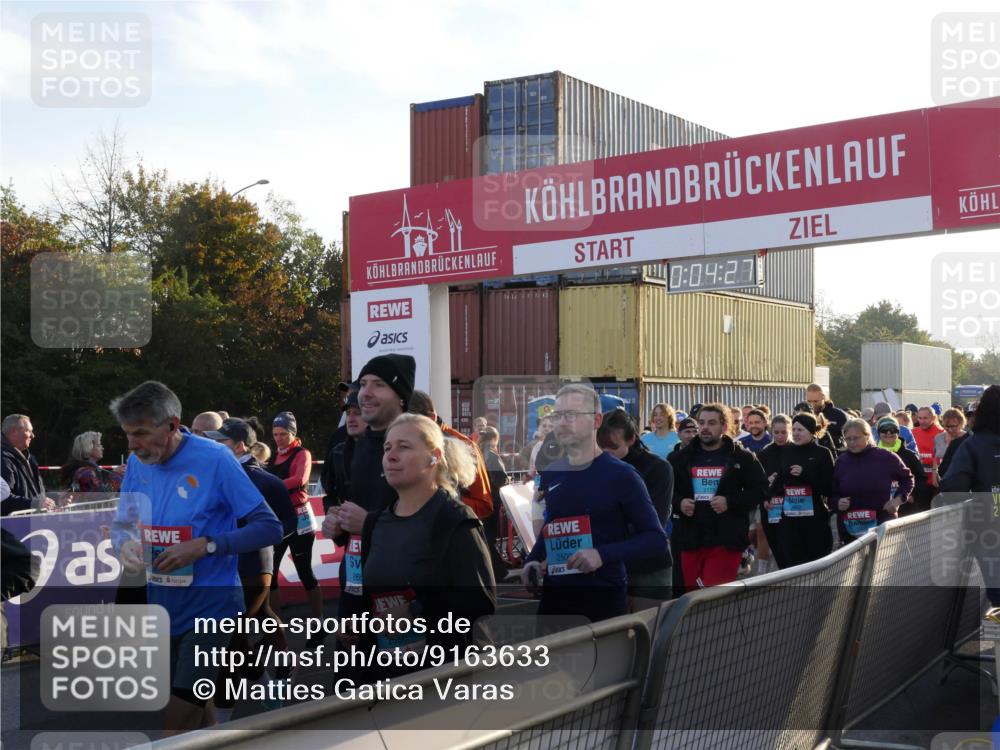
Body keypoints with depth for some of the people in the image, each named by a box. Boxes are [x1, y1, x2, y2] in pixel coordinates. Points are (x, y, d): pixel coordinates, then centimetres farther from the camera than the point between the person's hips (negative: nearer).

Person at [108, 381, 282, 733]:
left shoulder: (214, 459, -16)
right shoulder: (137, 463, 0)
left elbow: (270, 527, -15)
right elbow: (121, 524, 11)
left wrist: (205, 546, -25)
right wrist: (124, 544, -13)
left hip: (208, 606, -6)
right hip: (160, 607, 6)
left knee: (178, 726, -8)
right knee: (195, 710, 19)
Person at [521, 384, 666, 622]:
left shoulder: (620, 475, -9)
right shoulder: (550, 474, 8)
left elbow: (656, 539, -10)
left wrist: (603, 555, -22)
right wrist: (532, 561, 5)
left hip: (603, 597, -5)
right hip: (553, 595, 5)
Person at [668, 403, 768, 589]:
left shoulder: (742, 457, 2)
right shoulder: (681, 458, 11)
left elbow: (760, 490, -1)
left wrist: (730, 502, -13)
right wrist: (679, 503, -7)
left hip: (726, 540, -4)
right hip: (691, 539, 4)